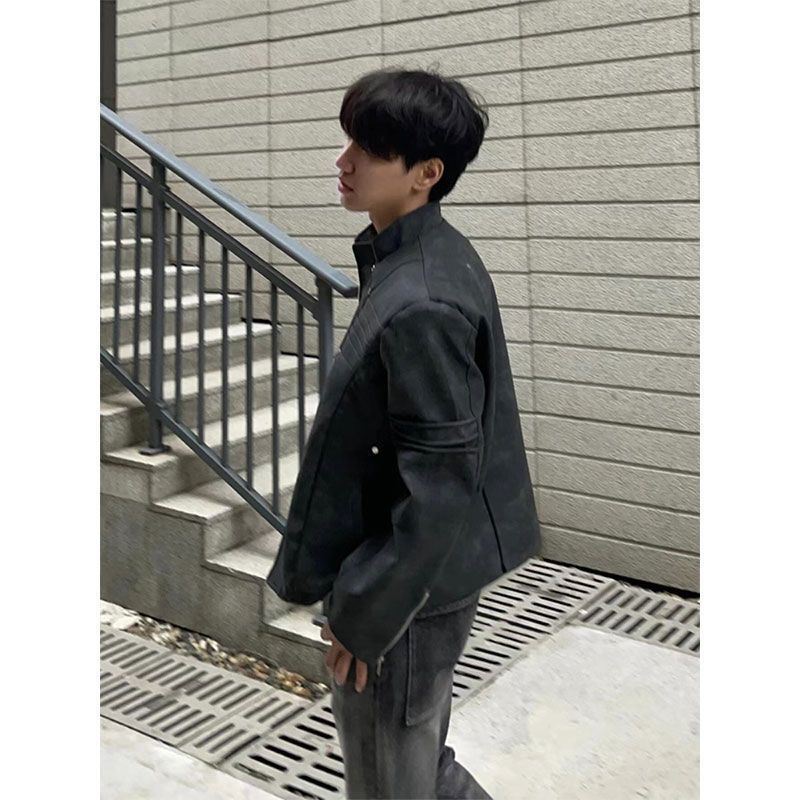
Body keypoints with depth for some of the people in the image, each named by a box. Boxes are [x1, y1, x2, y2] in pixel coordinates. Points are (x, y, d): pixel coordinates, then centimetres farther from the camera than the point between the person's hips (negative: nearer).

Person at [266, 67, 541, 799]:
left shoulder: (420, 304, -28)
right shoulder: (433, 258, 4)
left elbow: (438, 480, -26)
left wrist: (364, 609, -17)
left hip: (408, 586, -9)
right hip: (430, 569, 9)